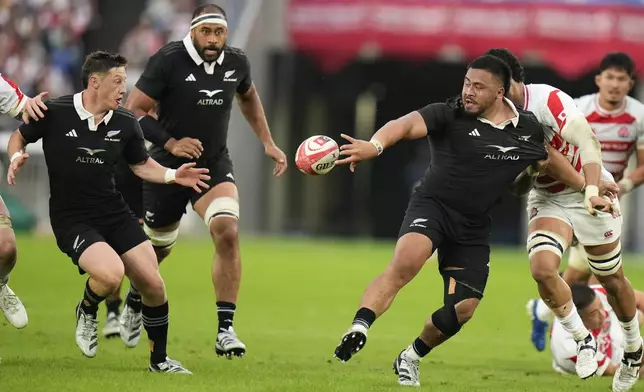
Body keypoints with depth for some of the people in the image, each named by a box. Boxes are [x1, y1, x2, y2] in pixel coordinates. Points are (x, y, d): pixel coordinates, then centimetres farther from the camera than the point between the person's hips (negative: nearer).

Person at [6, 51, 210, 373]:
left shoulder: (125, 124, -1)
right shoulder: (54, 113, -11)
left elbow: (141, 164, 15)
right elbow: (19, 137, 6)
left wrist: (173, 175, -2)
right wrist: (17, 156, -15)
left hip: (116, 214, 5)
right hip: (71, 221, -5)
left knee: (154, 285, -4)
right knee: (111, 274, -29)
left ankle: (159, 360, 17)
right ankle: (87, 312, 7)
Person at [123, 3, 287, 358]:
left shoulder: (236, 63, -4)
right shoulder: (168, 61, -18)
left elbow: (248, 97, 20)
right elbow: (134, 110, -15)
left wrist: (267, 142, 15)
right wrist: (170, 143, -26)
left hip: (215, 166, 2)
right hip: (168, 168, -2)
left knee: (227, 232, -22)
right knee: (158, 247, 14)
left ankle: (225, 329, -19)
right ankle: (134, 302, 48)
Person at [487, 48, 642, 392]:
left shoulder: (549, 101, -27)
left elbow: (587, 142, -36)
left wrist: (593, 189, -48)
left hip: (589, 194, -4)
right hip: (547, 198, 4)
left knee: (611, 279, 8)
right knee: (542, 268, -20)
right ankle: (583, 340, 0)